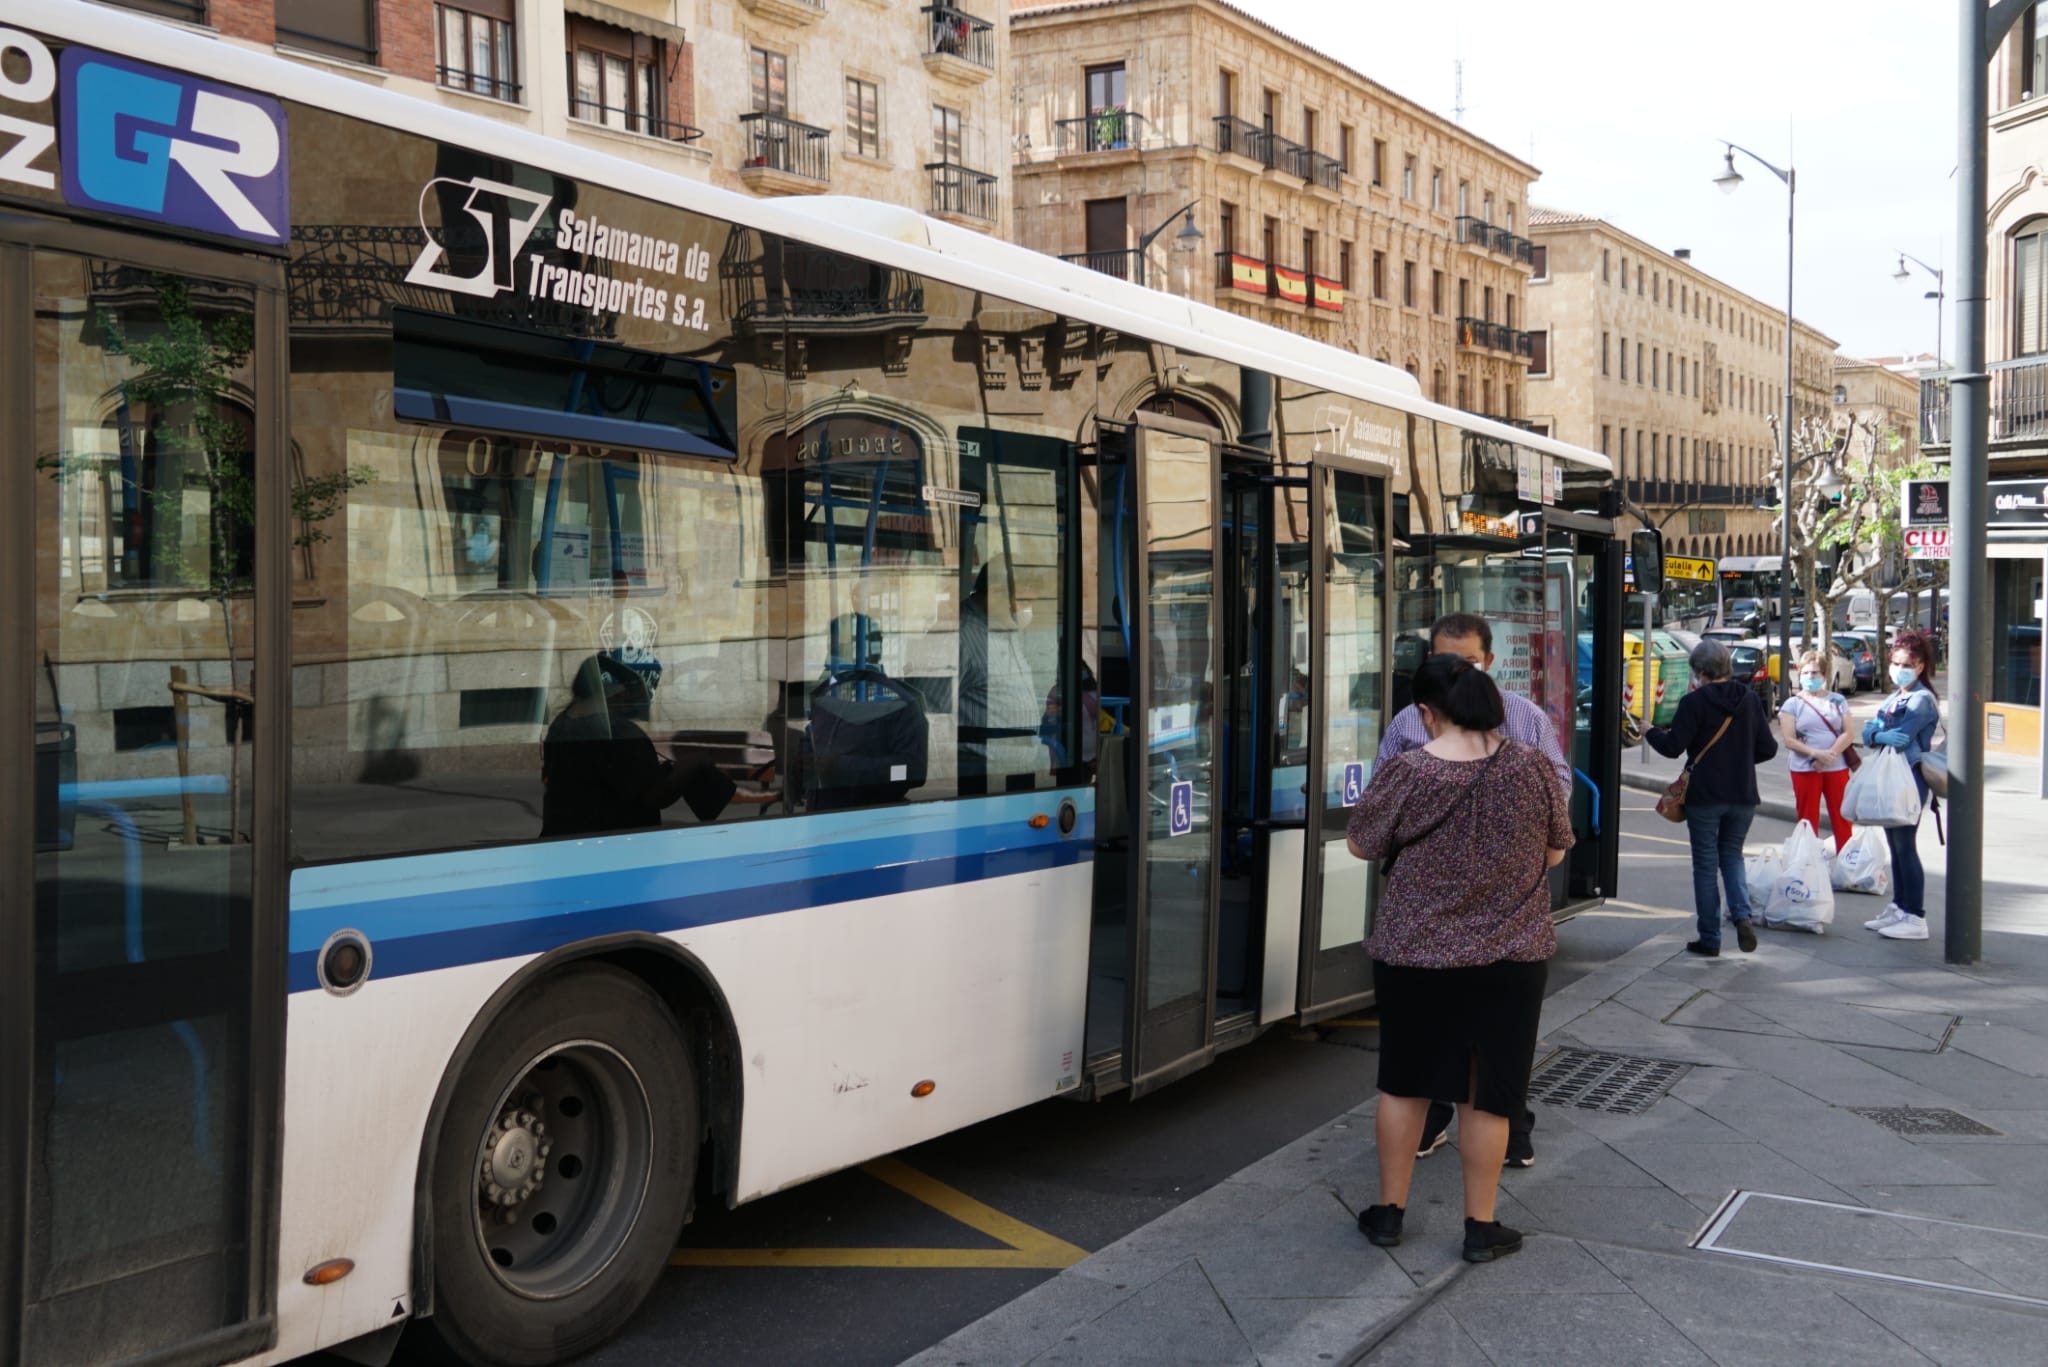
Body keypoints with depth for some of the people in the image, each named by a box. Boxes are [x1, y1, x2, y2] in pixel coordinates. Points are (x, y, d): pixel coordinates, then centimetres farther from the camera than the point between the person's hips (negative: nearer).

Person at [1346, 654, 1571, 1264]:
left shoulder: (1404, 774, -15)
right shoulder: (1532, 767, -10)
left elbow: (1361, 845, -1)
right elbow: (1556, 852, 3)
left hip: (1414, 955, -1)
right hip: (1510, 957, 1)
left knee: (1405, 1082, 15)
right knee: (1486, 1093, 11)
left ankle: (1389, 1210, 25)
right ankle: (1481, 1226, 19)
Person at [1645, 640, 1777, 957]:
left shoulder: (1694, 702, -12)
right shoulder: (1750, 700, 3)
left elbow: (1673, 747, -15)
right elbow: (1767, 749, 5)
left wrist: (1650, 731, 4)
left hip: (1704, 796, -4)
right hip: (1743, 795, 4)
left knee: (1705, 864, 6)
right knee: (1732, 855, 19)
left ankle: (1710, 939, 9)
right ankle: (1742, 915, -4)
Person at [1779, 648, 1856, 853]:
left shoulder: (1838, 700, 7)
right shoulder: (1792, 704, 1)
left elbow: (1848, 734, 0)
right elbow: (1789, 740, -6)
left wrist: (1831, 754, -16)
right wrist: (1816, 753, -19)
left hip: (1837, 768, 1)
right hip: (1804, 769, -1)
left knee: (1841, 817, 4)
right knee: (1808, 819, 4)